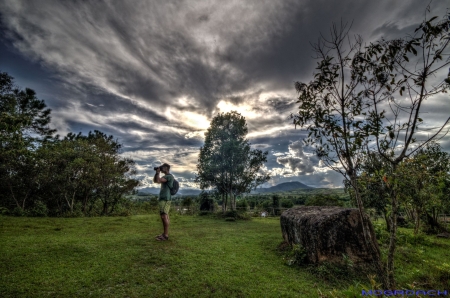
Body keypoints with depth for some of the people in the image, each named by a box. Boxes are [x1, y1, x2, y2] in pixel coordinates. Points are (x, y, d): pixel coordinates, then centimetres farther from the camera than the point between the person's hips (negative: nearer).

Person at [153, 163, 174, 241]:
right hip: (162, 198, 10)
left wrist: (158, 172, -7)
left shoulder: (169, 176, -9)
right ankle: (165, 233, 18)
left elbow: (158, 180, -20)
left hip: (165, 199, -10)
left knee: (164, 216, -11)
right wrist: (156, 172, 12)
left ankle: (165, 235, -8)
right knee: (165, 216, 12)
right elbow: (155, 180, 24)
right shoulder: (165, 177, 21)